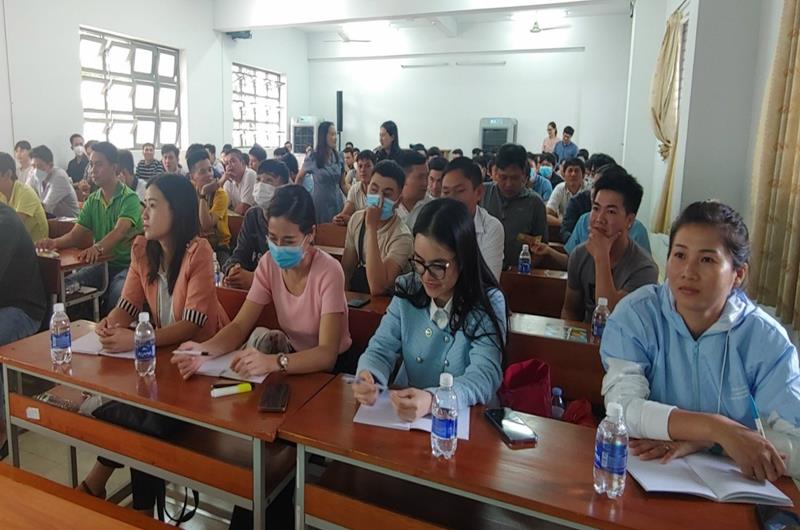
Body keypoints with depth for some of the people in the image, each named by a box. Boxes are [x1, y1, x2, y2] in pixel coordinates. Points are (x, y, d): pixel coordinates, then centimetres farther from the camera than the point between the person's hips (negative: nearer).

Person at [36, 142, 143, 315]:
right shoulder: (92, 201, 10)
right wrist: (55, 242, -18)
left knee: (117, 293, -33)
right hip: (101, 264, 6)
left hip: (126, 264, -6)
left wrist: (98, 247, -45)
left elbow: (120, 231, -27)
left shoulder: (129, 198, -10)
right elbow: (76, 234, 3)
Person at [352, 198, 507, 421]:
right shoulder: (407, 291, -1)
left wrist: (433, 400, -39)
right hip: (403, 413, 3)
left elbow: (484, 376, -21)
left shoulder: (488, 303, -12)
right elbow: (381, 349, -3)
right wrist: (368, 376, -26)